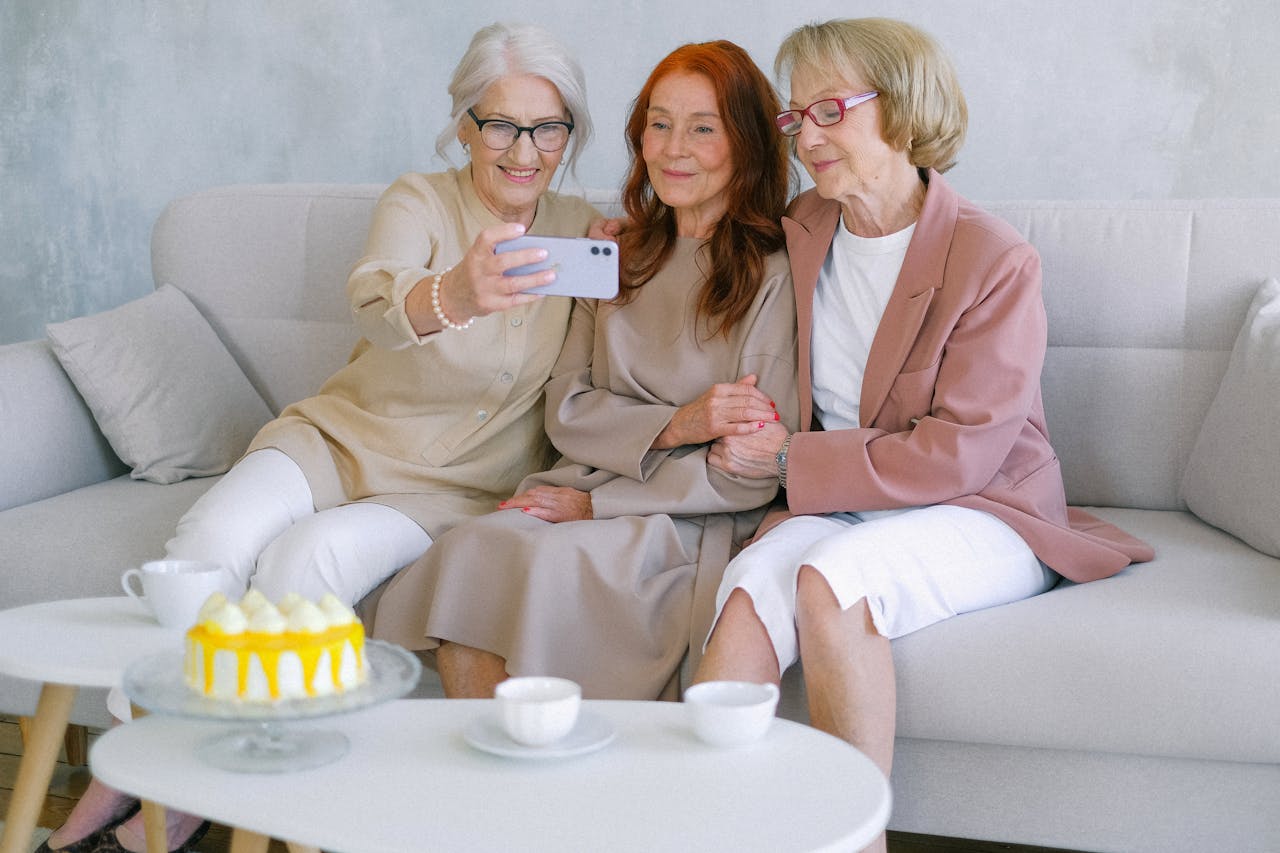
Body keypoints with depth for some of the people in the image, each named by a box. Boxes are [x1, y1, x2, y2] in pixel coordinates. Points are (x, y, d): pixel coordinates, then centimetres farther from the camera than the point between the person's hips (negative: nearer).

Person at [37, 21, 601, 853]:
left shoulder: (584, 231, 2)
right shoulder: (420, 201, -7)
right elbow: (376, 299, -30)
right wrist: (454, 294, -53)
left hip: (460, 487, 0)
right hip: (343, 435, 0)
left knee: (307, 560, -30)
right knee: (216, 535, -30)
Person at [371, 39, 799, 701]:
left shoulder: (774, 275, -3)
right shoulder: (620, 258, 17)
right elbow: (566, 410, 9)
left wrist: (597, 502, -9)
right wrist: (675, 426, -11)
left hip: (698, 522, -4)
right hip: (586, 492, 5)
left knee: (553, 559, -32)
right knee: (471, 547, -26)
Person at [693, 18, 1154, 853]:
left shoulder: (993, 259, -10)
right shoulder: (799, 230, 9)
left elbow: (958, 454, -15)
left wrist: (791, 461, -12)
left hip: (979, 516, -4)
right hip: (837, 508, 5)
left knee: (829, 576, -36)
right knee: (750, 591, -30)